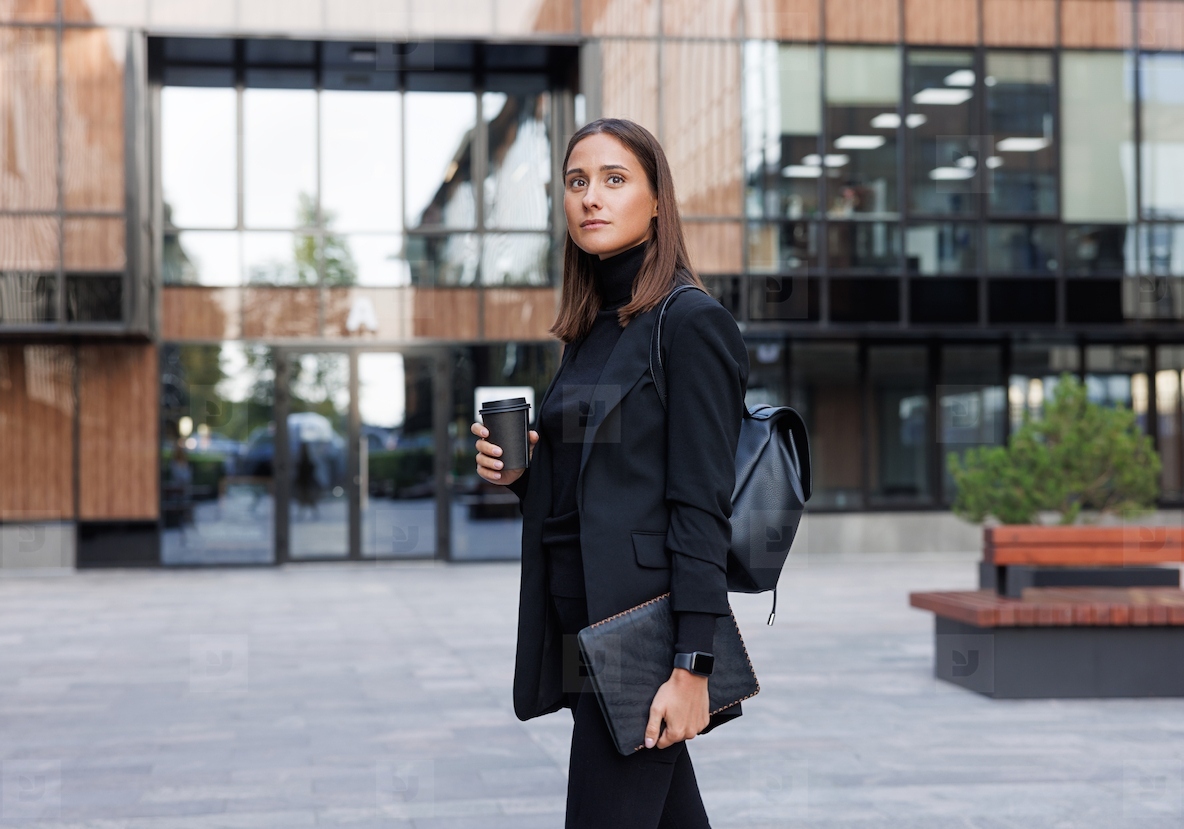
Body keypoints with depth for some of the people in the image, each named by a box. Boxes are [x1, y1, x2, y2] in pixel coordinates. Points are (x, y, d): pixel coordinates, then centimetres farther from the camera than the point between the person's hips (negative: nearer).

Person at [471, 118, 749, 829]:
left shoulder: (691, 322, -10)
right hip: (584, 623, 8)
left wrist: (692, 667, -20)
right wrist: (521, 473, 1)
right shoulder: (587, 332, 14)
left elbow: (702, 507, -16)